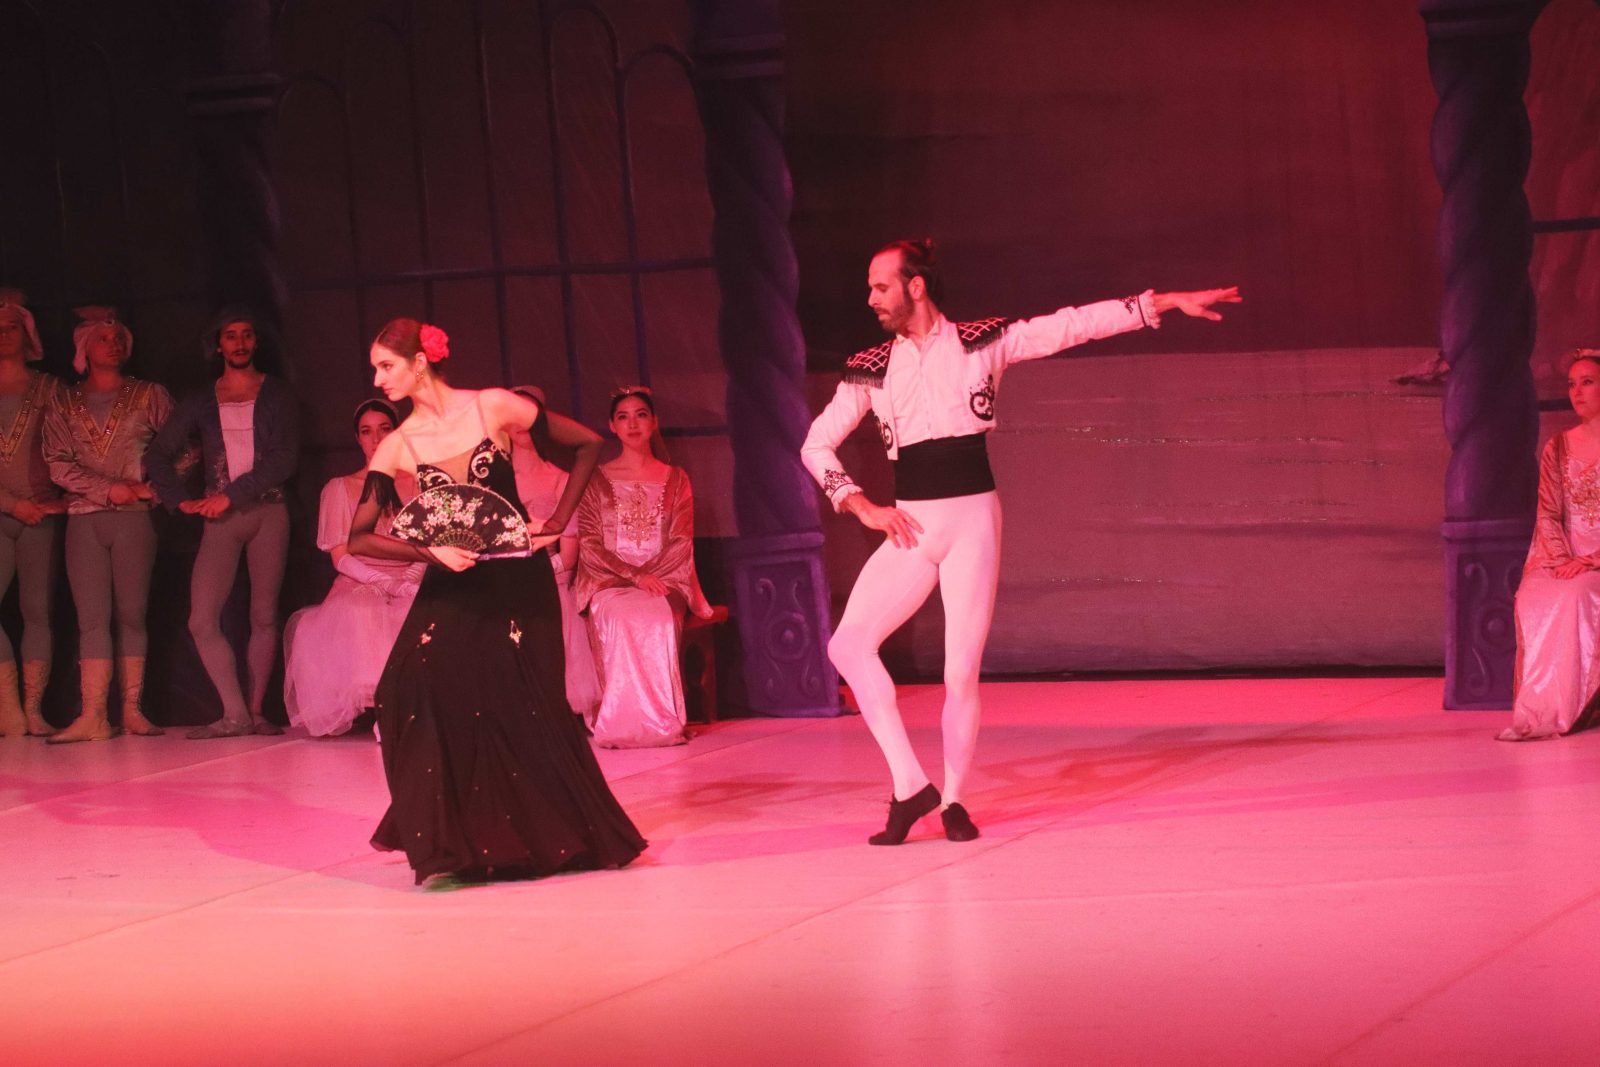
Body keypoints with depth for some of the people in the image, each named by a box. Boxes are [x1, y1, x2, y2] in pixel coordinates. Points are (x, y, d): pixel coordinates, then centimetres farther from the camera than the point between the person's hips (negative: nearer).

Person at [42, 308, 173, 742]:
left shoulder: (150, 396, 10)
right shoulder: (64, 404, 12)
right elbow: (58, 463, 2)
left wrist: (154, 487, -6)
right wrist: (108, 489, -9)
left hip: (134, 517, -1)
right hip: (84, 519, 1)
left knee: (132, 615, -2)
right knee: (92, 617, -5)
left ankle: (133, 710, -2)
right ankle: (93, 716, -11)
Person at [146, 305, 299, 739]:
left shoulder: (276, 394, 6)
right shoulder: (201, 402, 12)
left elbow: (285, 459, -5)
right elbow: (160, 454, 12)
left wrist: (232, 494, -11)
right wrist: (181, 500, -2)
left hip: (268, 511, -2)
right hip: (220, 520, 2)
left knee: (263, 618, 0)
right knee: (202, 620, -13)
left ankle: (256, 712, 5)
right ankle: (234, 715, -12)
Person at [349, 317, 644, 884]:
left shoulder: (495, 408, -7)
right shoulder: (398, 447, -1)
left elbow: (588, 444, 0)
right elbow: (359, 537, -3)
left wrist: (557, 523, -4)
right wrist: (431, 551, -16)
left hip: (518, 581, -2)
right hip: (452, 586, 2)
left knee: (530, 707, -1)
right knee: (415, 689, -16)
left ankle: (568, 834, 20)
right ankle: (446, 842, -5)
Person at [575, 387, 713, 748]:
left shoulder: (675, 480, 17)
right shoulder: (598, 481, 12)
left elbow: (681, 542, 6)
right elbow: (590, 545, 3)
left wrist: (651, 576, -13)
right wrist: (633, 576, -13)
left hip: (664, 581, 1)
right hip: (609, 583, -1)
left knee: (658, 619, -36)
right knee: (622, 620, -37)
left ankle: (662, 721, -33)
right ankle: (622, 723, -36)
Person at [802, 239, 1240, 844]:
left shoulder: (984, 343, 2)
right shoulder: (871, 369, 8)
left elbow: (1076, 325, 2)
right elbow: (815, 446, 12)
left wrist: (1165, 303, 0)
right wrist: (862, 507, -1)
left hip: (972, 521, -2)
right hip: (910, 529, 2)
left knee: (962, 670, -6)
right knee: (849, 644, -18)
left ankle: (953, 799, 13)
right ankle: (909, 784, -11)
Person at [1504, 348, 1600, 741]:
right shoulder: (1558, 448, 13)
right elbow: (1547, 515, 6)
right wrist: (1563, 560, -13)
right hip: (1561, 557, 3)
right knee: (1532, 598, -31)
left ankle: (1553, 711, -35)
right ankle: (1541, 706, -31)